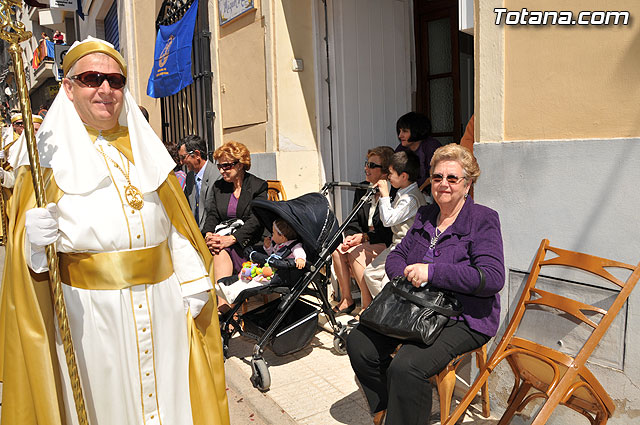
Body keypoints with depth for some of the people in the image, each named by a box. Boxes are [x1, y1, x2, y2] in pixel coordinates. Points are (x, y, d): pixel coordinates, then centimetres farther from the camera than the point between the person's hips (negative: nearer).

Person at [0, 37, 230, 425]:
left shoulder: (143, 147, 9)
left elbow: (175, 222, 8)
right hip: (90, 308, -2)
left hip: (160, 301, 3)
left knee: (167, 393, 12)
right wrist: (36, 242, -25)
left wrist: (194, 284, 1)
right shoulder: (50, 152, 0)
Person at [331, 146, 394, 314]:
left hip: (386, 245, -7)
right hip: (365, 241, 7)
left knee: (356, 252, -28)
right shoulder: (362, 189, 10)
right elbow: (354, 221, 13)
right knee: (338, 249, -17)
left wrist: (364, 237, -18)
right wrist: (350, 237, -8)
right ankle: (346, 299, -6)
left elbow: (391, 232, -16)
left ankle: (368, 306, -17)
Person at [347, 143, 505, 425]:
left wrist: (432, 272, -25)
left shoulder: (483, 220, -7)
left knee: (405, 368, -30)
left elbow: (493, 278, -19)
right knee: (359, 343, -11)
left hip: (464, 320, -6)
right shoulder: (424, 216, 13)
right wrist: (405, 274, -11)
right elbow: (396, 256, 14)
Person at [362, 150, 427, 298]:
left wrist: (385, 196, -15)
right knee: (370, 273, 11)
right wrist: (380, 198, 10)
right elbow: (388, 218, 20)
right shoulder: (401, 194, 10)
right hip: (396, 245, 10)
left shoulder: (411, 198, -21)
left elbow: (388, 220, -25)